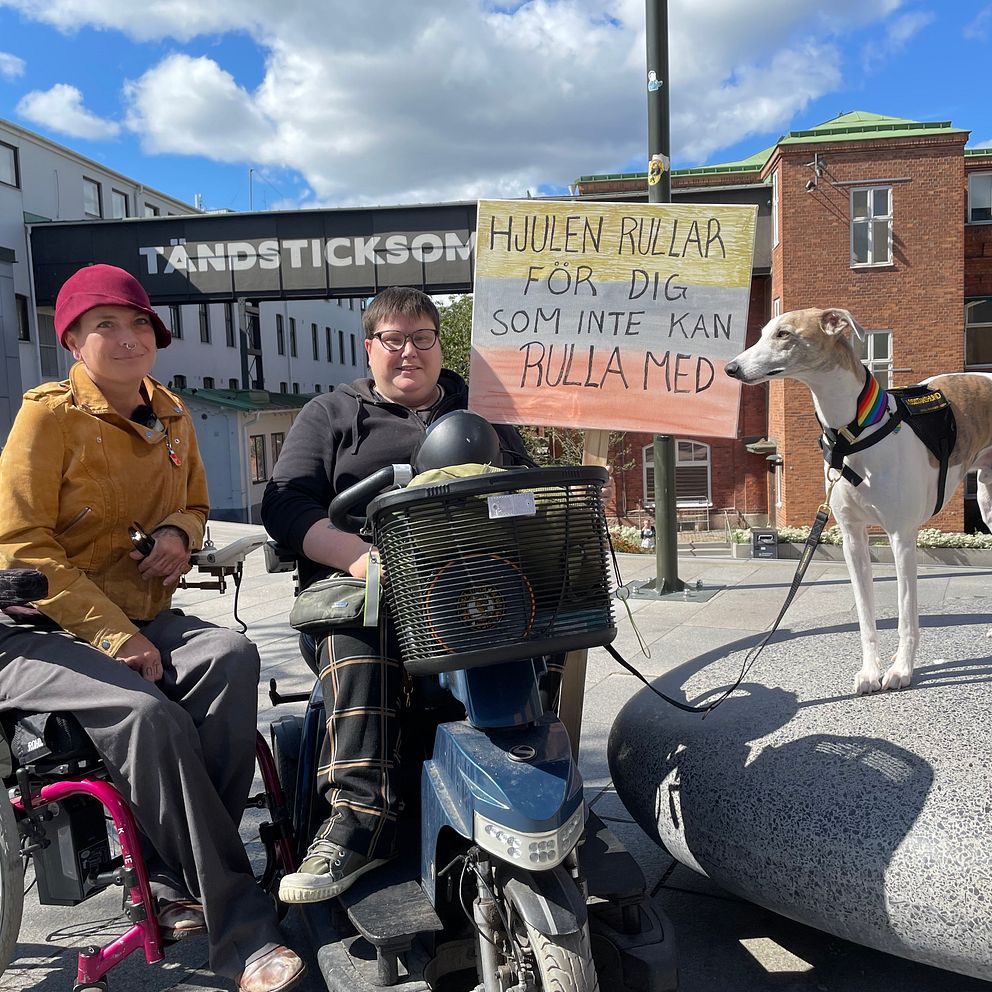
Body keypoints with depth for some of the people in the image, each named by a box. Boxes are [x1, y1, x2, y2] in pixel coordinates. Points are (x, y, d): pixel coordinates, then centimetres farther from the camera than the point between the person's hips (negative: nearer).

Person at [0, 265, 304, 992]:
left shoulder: (170, 415, 10)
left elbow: (194, 503, 23)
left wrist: (179, 532, -4)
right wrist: (114, 635, -20)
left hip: (144, 616, 5)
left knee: (232, 657, -27)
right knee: (148, 714, -33)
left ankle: (178, 880, -16)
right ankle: (237, 930, -22)